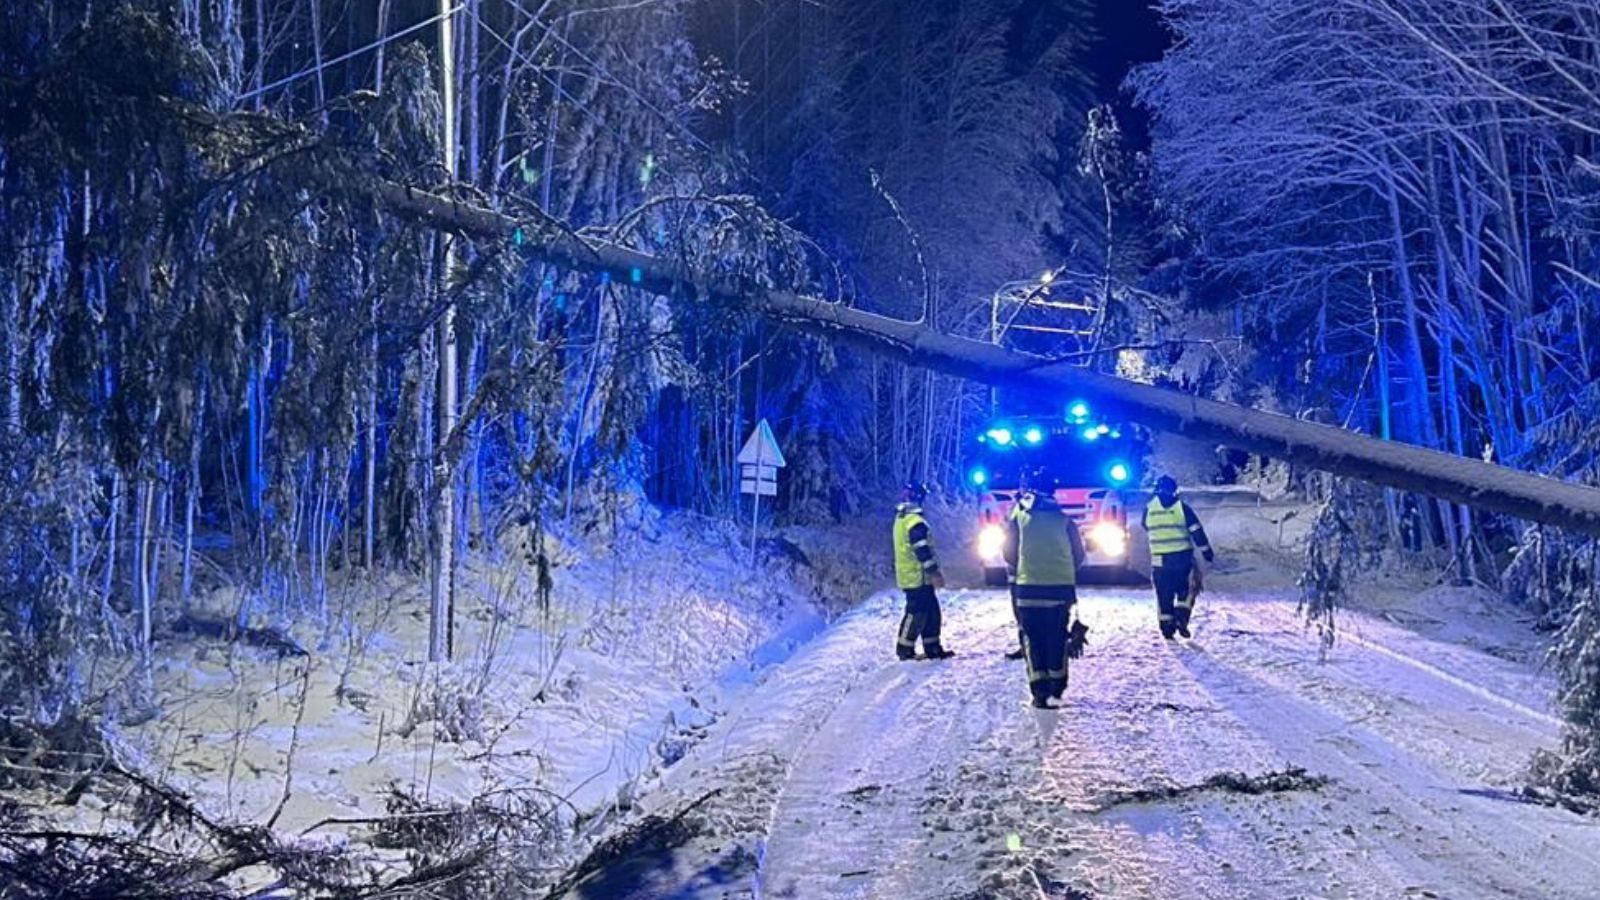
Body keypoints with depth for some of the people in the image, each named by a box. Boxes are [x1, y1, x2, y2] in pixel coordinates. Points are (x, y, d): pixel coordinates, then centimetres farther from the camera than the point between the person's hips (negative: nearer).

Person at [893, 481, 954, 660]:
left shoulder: (901, 518, 14)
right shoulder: (915, 522, -19)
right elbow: (923, 551, -22)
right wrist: (934, 572, -17)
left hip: (909, 575, 10)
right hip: (918, 577, -10)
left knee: (931, 611, 13)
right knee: (917, 612, -4)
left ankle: (932, 648, 15)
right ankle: (905, 649, 1)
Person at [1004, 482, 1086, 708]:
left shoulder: (1019, 515, 3)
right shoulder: (1064, 519, 6)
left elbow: (1009, 553, 5)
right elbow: (1078, 555, 8)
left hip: (1029, 587, -1)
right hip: (1061, 587, 1)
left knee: (1033, 639, 4)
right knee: (1058, 637, 15)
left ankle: (1040, 692, -5)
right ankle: (1057, 687, 20)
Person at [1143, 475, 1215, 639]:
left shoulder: (1148, 509, 1)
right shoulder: (1182, 507, -5)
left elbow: (1146, 531, 17)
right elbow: (1196, 531, -5)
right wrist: (1207, 551, 0)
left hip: (1159, 559, 2)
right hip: (1182, 557, -2)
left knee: (1164, 595, 9)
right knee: (1186, 589, 13)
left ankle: (1166, 627, 10)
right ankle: (1181, 618, -5)